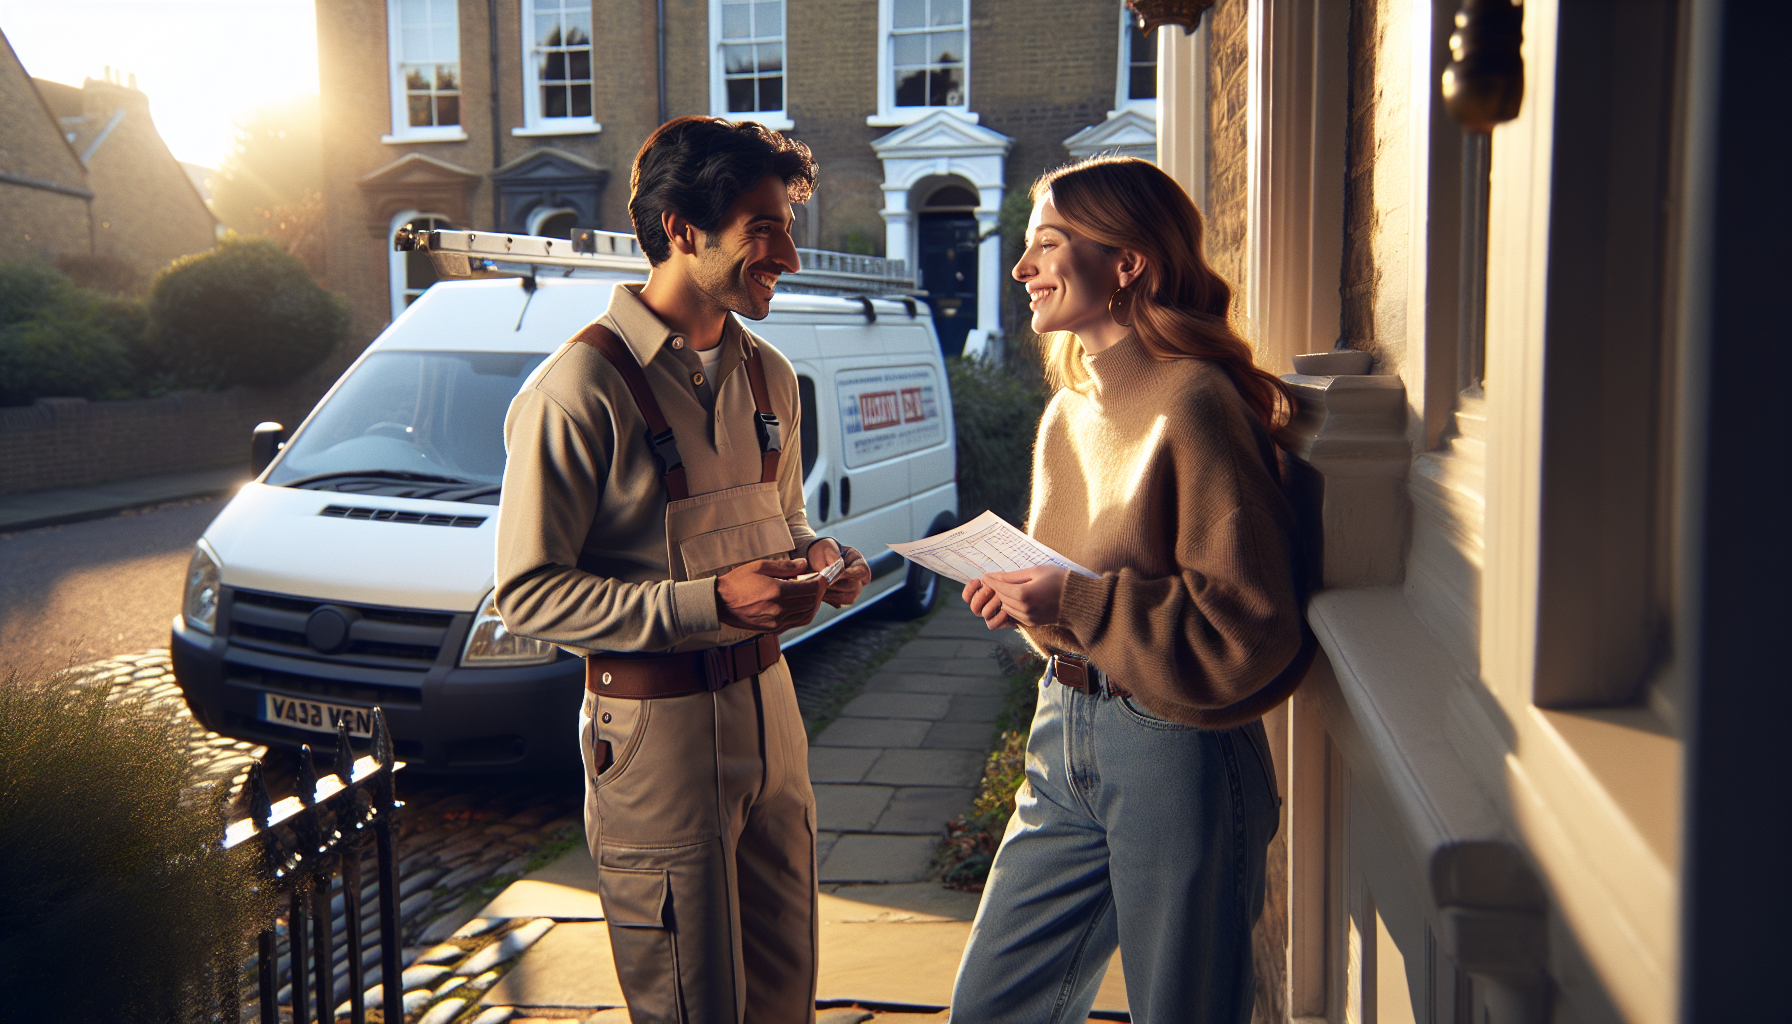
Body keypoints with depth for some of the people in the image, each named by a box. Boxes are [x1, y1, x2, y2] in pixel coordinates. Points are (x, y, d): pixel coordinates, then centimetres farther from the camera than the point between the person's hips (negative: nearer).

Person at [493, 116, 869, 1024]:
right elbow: (527, 595, -17)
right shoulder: (580, 388, -16)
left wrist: (814, 561, -3)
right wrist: (709, 602, -25)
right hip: (656, 733, -7)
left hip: (768, 710, 7)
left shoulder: (768, 376, 8)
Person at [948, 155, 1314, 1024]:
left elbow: (1248, 626, -22)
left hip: (1174, 756, -8)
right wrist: (1024, 596, 2)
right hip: (1067, 733, 8)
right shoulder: (1068, 410, 10)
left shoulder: (1194, 401, -17)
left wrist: (1073, 606, -21)